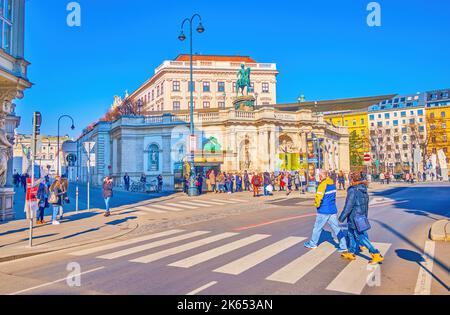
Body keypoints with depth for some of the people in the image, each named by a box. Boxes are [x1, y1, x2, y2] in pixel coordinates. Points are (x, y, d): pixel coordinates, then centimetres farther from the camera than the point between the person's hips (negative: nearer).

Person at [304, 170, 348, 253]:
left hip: (324, 211, -7)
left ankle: (312, 244, 24)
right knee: (336, 228, 8)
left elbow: (319, 197, -21)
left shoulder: (323, 184, -18)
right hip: (333, 210, 7)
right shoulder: (332, 183, 6)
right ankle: (343, 246, 7)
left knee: (317, 227, 10)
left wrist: (317, 205, -3)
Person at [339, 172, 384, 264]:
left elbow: (348, 206, -21)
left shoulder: (353, 191, -21)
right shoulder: (364, 190, 6)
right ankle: (351, 253, 32)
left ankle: (376, 255, -2)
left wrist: (342, 217, -12)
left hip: (355, 218, -9)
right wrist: (365, 216, 24)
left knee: (361, 237, -1)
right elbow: (366, 204, 14)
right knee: (351, 234, 21)